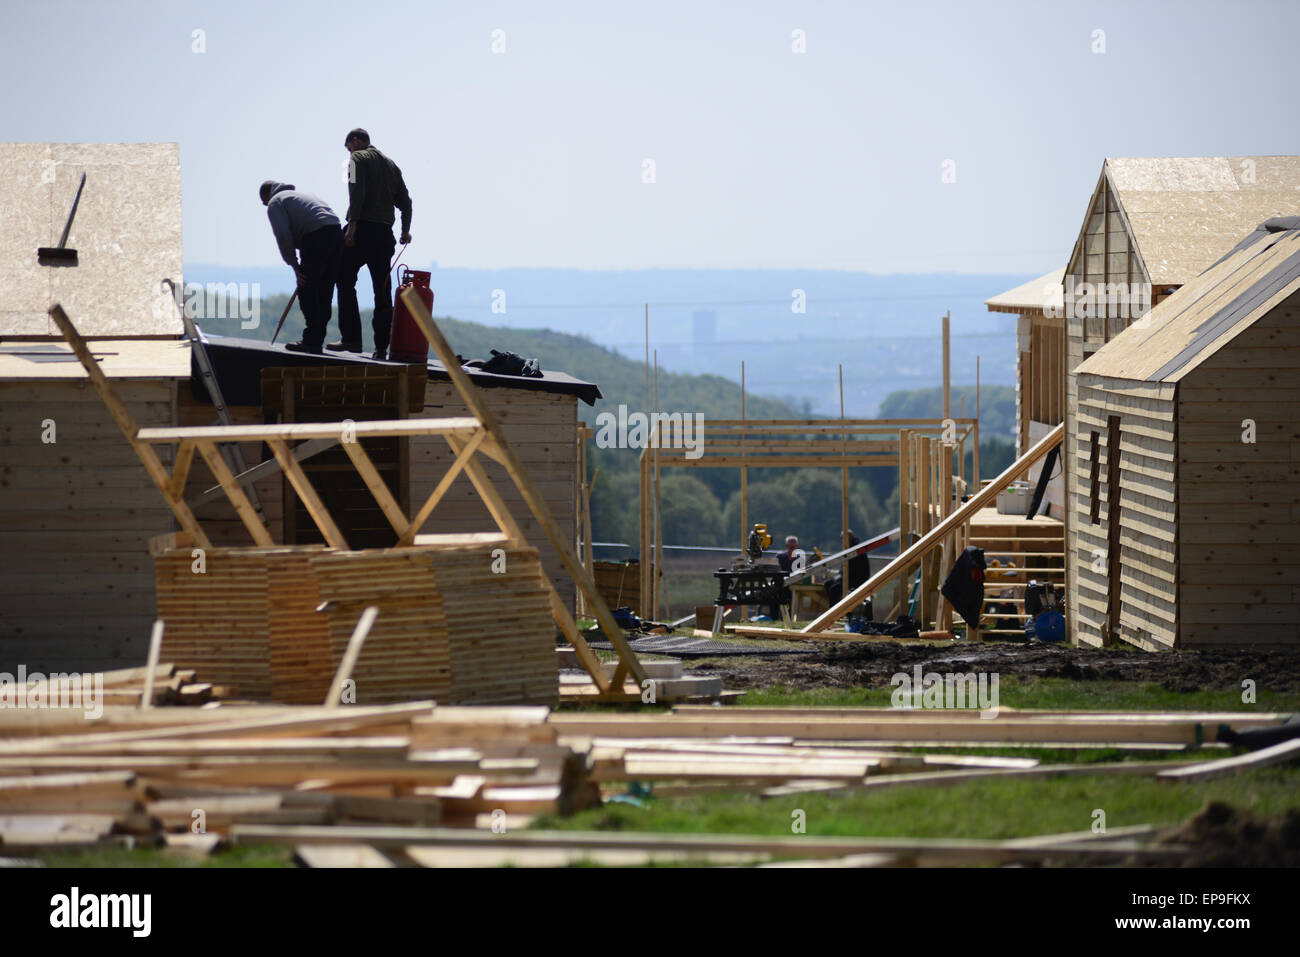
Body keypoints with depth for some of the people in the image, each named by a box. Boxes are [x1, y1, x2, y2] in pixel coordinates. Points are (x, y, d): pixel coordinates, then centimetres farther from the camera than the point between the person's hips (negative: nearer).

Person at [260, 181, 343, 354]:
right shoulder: (299, 195, 35)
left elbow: (283, 236, -4)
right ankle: (317, 339, 15)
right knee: (325, 291, 12)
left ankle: (312, 341, -6)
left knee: (307, 290, -3)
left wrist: (294, 265, -2)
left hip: (317, 236, -8)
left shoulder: (275, 203, 10)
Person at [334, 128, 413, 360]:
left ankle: (351, 339, -10)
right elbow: (405, 200, 18)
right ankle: (381, 346, 3)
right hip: (385, 233, 6)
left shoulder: (358, 158, 0)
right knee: (383, 290, 6)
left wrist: (352, 225, -20)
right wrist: (406, 230, 26)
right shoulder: (391, 164, 20)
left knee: (345, 282, -1)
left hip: (362, 230, -6)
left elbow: (357, 193, -15)